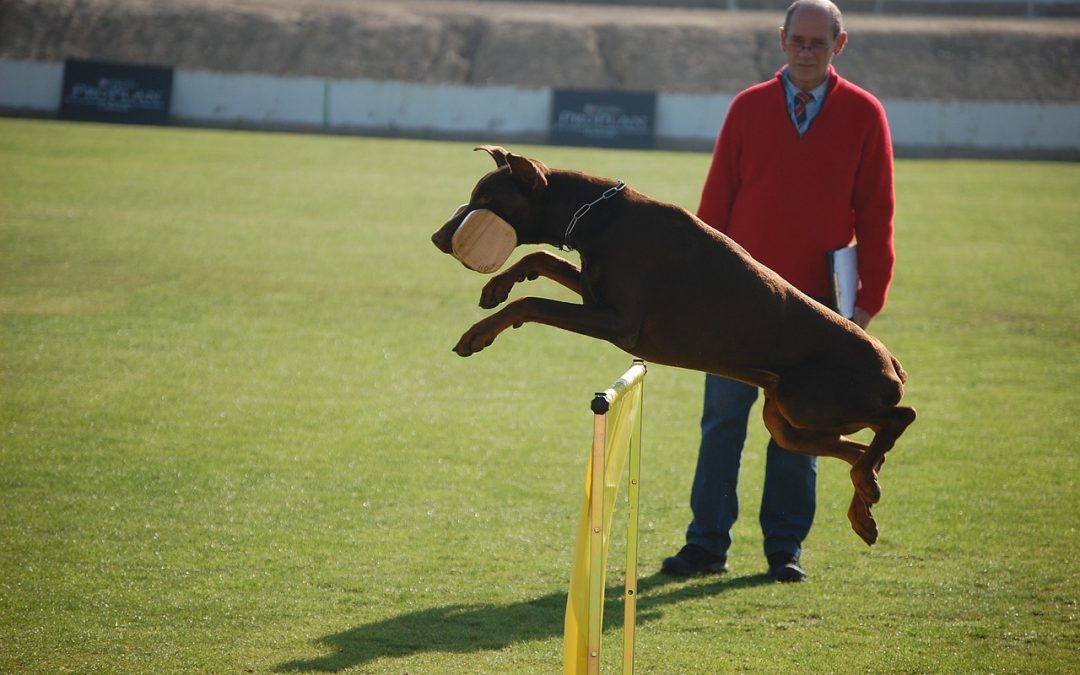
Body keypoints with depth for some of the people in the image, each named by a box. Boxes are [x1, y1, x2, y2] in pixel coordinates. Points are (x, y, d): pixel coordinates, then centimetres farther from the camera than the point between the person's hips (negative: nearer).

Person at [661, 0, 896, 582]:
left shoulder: (864, 116, 2)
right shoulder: (749, 108, 5)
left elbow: (876, 215, 2)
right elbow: (715, 203, 6)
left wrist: (868, 299, -2)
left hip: (816, 305, -1)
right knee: (722, 422, 2)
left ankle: (785, 549, 13)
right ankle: (707, 544, 8)